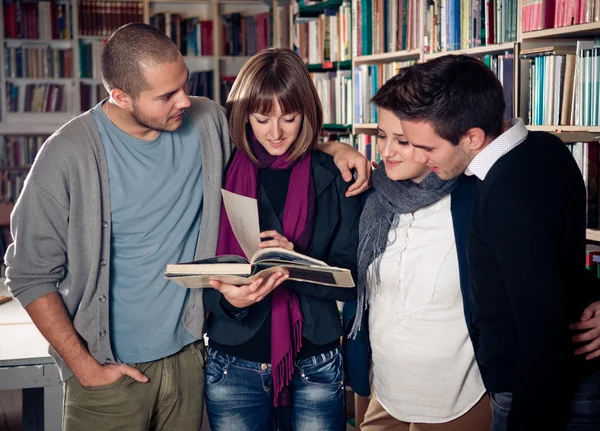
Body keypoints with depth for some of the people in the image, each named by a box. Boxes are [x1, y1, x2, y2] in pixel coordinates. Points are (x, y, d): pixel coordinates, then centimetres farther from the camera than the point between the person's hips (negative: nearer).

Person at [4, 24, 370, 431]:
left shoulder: (206, 122, -4)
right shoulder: (68, 156, -16)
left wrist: (335, 146, -2)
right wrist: (85, 367, -11)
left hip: (188, 355, 4)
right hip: (111, 370, -4)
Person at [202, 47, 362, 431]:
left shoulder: (333, 177, -3)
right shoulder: (220, 174, -3)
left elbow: (351, 279, -5)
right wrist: (228, 298, -24)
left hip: (314, 368, -1)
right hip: (233, 368, 1)